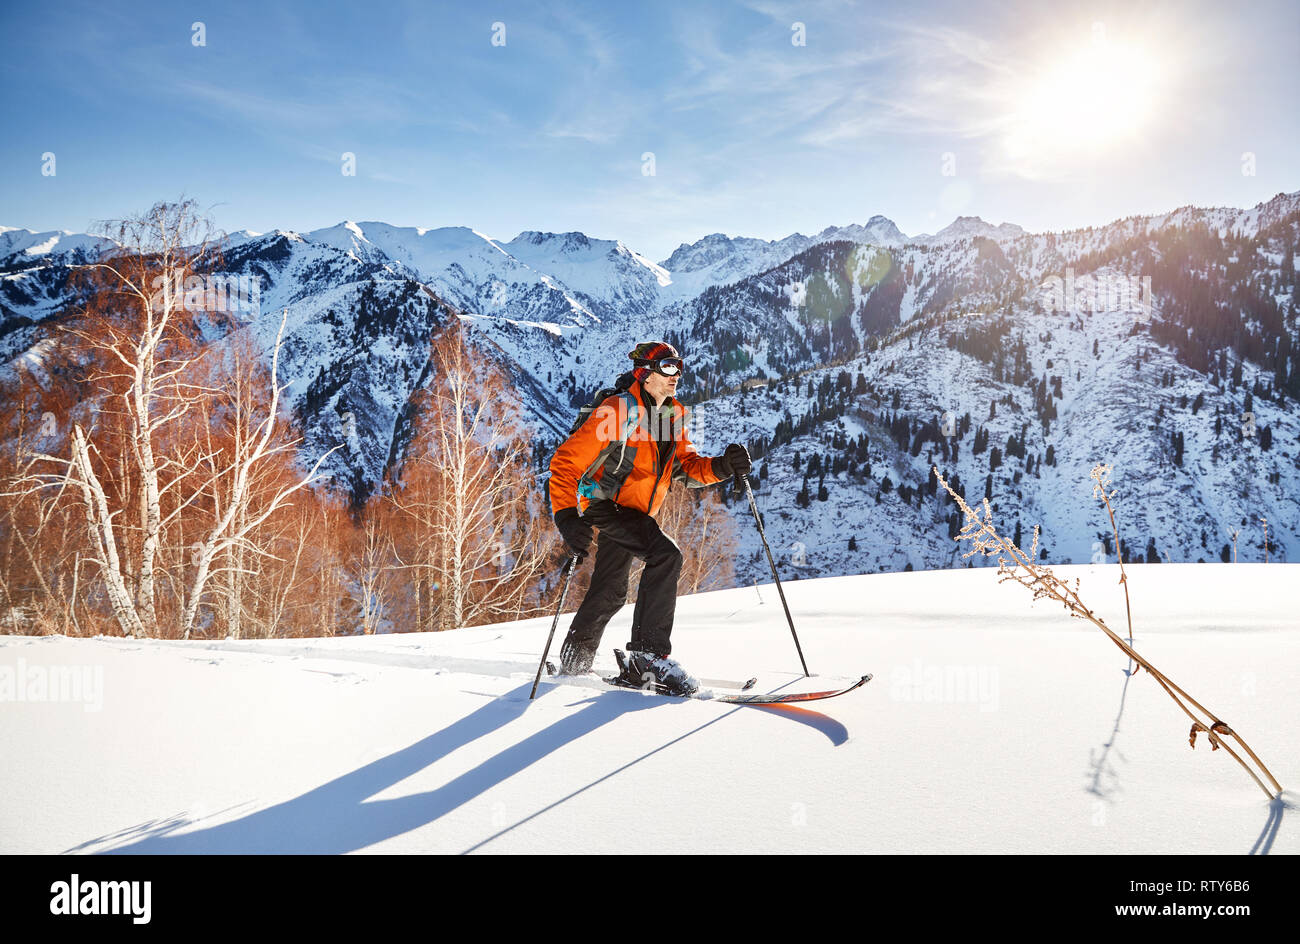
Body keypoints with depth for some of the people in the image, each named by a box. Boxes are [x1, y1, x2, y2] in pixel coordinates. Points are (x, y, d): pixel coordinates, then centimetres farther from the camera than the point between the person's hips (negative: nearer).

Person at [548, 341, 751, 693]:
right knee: (666, 554, -28)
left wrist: (722, 466, -17)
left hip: (632, 512, 9)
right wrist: (566, 517, -33)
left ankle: (575, 659, 41)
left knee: (610, 593, 20)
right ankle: (649, 652, -23)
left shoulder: (674, 415, 4)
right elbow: (566, 462, -22)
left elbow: (686, 466, 4)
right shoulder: (618, 411, -20)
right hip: (604, 505, -9)